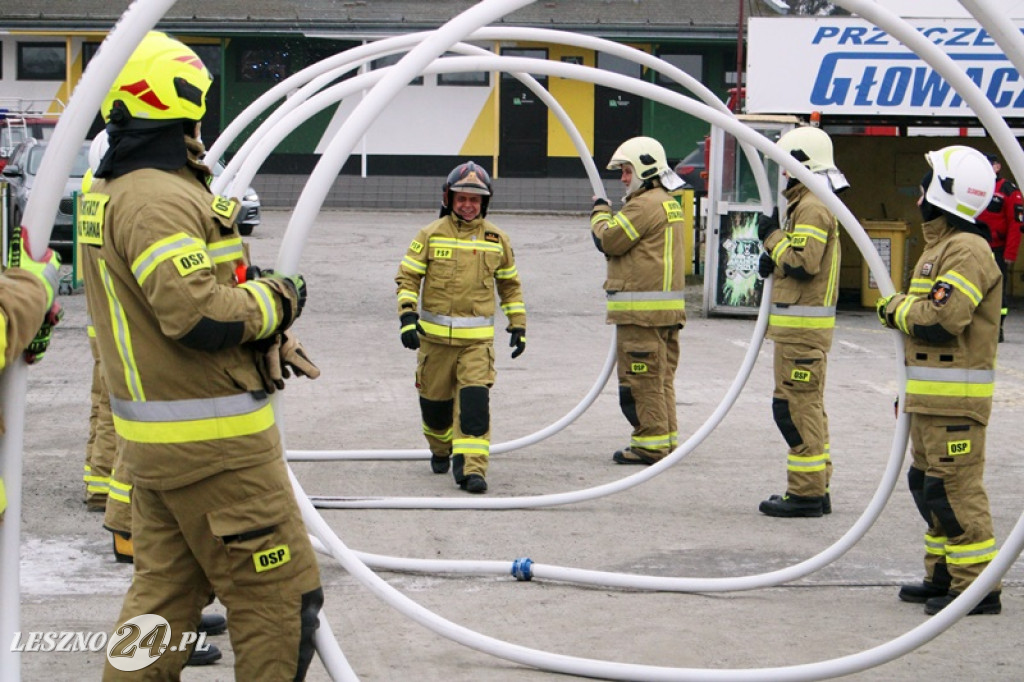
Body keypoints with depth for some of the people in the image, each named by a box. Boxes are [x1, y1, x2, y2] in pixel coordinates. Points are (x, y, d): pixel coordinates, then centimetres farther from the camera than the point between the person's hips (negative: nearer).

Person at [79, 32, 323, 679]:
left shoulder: (109, 193, 12)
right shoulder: (160, 199, -20)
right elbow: (199, 315, -28)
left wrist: (261, 332, 6)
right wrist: (277, 299, -12)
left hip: (152, 437, 10)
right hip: (212, 440, -10)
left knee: (166, 589, 16)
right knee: (281, 596, -1)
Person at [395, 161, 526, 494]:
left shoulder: (497, 239, 7)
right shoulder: (431, 235, 1)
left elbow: (510, 285, 17)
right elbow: (408, 277, 1)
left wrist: (518, 326, 14)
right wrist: (407, 316, -12)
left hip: (478, 338, 0)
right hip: (435, 335, 0)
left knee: (474, 400, -15)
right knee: (434, 400, 12)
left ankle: (471, 468, -18)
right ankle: (441, 450, 40)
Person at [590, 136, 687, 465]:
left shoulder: (645, 204, -14)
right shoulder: (670, 204, 19)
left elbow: (609, 241, -12)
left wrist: (600, 212, 5)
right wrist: (609, 213, 7)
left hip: (642, 311, -10)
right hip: (668, 309, 10)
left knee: (640, 379, -6)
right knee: (661, 377, 13)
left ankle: (650, 443, -5)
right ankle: (667, 438, 17)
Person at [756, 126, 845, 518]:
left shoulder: (812, 208, -15)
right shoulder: (807, 204, 19)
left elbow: (802, 263, -23)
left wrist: (773, 237, -10)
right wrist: (774, 260, 7)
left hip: (802, 326, -11)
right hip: (802, 324, 11)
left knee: (796, 406, -9)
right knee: (808, 406, 14)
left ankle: (806, 493, -8)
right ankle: (816, 489, 18)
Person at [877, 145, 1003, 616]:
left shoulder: (967, 250, -16)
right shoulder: (940, 246, 18)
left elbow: (942, 319, -28)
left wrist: (896, 309, -9)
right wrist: (910, 391, 23)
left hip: (955, 399, -11)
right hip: (930, 397, 11)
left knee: (955, 489, -10)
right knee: (928, 484, 16)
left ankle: (977, 585, -7)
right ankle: (943, 576, 24)